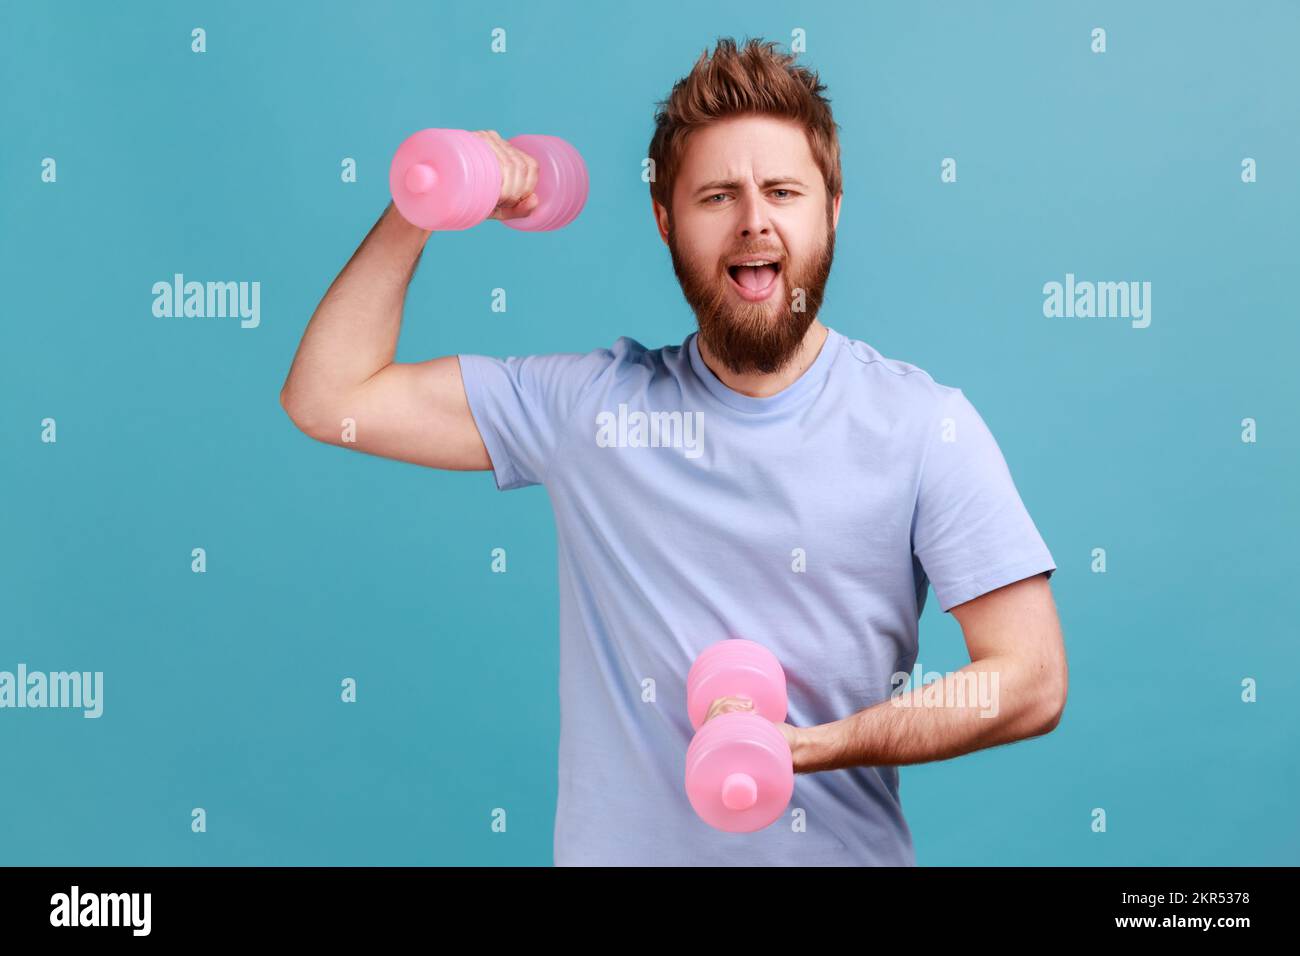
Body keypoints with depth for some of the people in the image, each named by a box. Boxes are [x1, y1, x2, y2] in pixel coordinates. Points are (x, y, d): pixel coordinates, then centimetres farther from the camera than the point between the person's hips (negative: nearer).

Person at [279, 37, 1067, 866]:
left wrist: (810, 746, -22)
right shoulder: (590, 401, -3)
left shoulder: (924, 424, -9)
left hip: (844, 847, -1)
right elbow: (328, 399, -2)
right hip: (619, 845, 2)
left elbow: (1031, 683, -12)